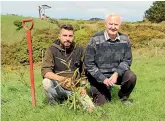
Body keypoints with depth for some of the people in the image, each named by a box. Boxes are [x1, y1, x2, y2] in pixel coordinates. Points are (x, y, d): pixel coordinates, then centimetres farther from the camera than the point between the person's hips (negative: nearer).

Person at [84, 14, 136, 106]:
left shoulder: (125, 39, -4)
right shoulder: (95, 40, -15)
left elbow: (127, 60, -2)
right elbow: (89, 64, -13)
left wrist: (116, 74, -20)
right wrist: (104, 79, -19)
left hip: (117, 73, 3)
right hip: (99, 76, -2)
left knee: (131, 77, -25)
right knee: (100, 103, -10)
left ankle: (124, 96, 6)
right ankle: (106, 91, 26)